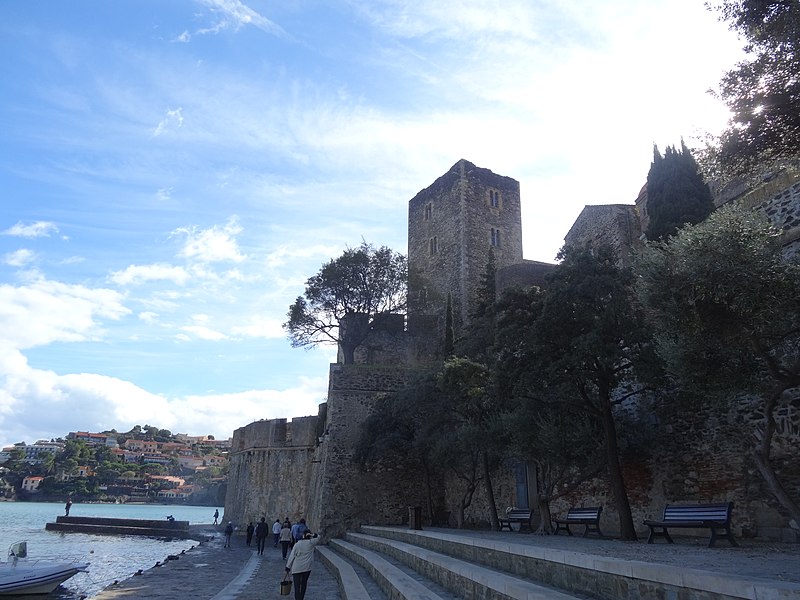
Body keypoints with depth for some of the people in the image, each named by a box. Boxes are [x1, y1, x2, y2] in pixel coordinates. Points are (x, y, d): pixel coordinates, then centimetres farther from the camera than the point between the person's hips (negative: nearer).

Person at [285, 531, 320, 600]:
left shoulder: (297, 544, -6)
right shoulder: (311, 543, -6)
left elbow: (291, 557, -2)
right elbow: (318, 537, 13)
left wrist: (288, 567, 7)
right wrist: (312, 535, -1)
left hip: (296, 569, -1)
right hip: (307, 568, 1)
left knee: (297, 586, 3)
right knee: (304, 585, 18)